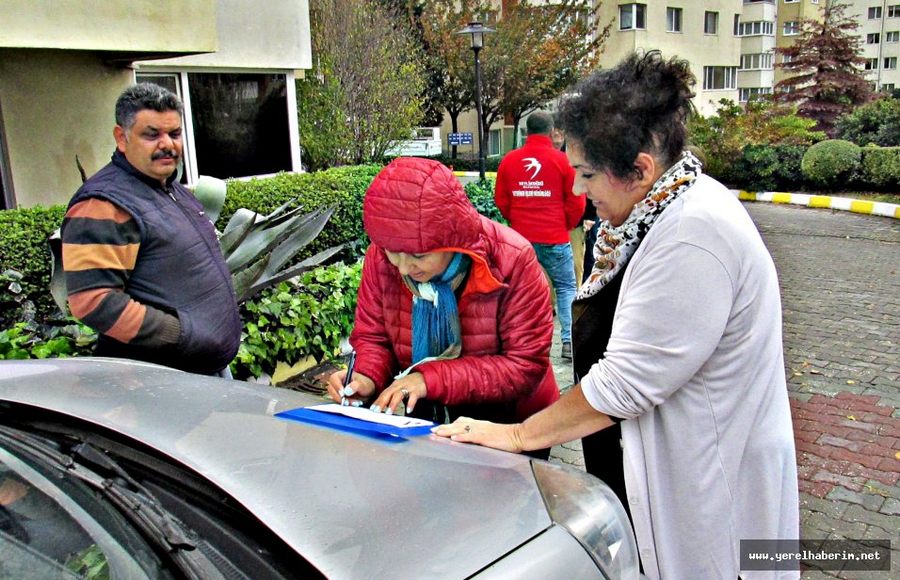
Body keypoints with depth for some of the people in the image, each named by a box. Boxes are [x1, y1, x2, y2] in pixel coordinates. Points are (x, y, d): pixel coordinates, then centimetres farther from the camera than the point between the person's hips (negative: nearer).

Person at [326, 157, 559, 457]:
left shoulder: (512, 261, -26)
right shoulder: (380, 257, -15)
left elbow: (527, 364, -24)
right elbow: (372, 336, -3)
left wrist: (433, 378, -31)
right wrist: (368, 378, -25)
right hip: (428, 421, 3)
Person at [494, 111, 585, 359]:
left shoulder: (509, 160, 3)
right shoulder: (563, 160, -5)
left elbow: (500, 199, 9)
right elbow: (576, 202, -1)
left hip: (521, 237, 3)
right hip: (555, 238, -3)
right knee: (566, 288, 8)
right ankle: (569, 341, 3)